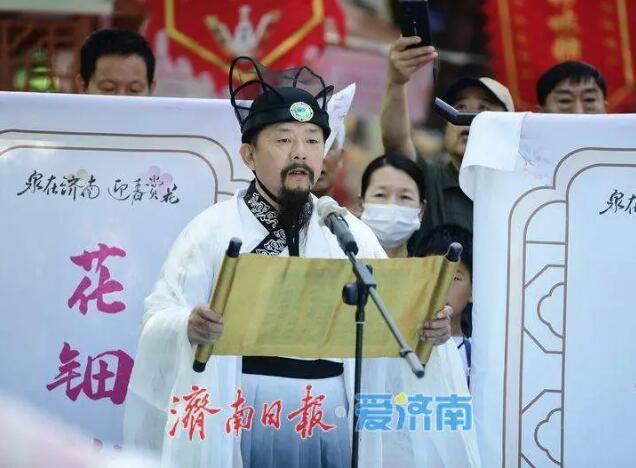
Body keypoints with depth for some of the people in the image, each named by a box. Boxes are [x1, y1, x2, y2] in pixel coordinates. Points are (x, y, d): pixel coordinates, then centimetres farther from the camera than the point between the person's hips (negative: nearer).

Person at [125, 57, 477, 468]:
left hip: (334, 415, 4)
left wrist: (425, 326, -12)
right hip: (243, 415, -3)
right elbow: (161, 314, -7)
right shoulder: (214, 230, 0)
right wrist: (188, 327, -29)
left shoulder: (351, 233, 12)